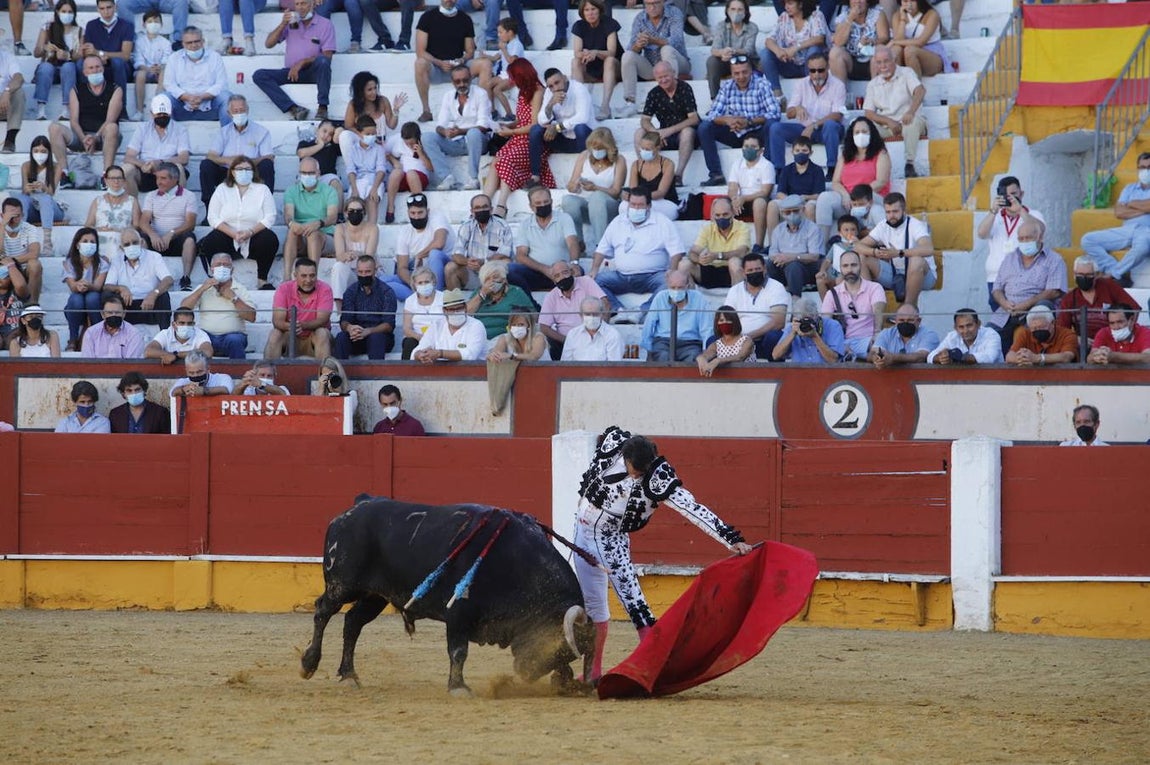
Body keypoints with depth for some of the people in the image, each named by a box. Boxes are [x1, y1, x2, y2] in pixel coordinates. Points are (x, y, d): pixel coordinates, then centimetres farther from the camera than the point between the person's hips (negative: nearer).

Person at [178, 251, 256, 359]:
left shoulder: (240, 289, 12)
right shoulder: (203, 288, 18)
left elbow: (251, 317, -1)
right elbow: (183, 308, 3)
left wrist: (233, 298, -7)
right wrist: (202, 289, -5)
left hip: (232, 333, -1)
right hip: (207, 334, 1)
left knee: (235, 340, -36)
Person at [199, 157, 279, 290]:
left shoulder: (262, 189, 10)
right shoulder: (222, 189, 11)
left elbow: (270, 218, -2)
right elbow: (213, 218, 0)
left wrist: (250, 232, -20)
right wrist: (233, 234, -16)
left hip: (254, 237, 0)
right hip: (227, 236, 0)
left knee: (270, 239, -31)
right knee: (208, 244, -29)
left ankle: (262, 279, -18)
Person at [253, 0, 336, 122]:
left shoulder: (325, 25, 1)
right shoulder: (290, 22, 13)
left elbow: (327, 56, -8)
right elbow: (268, 44, 7)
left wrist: (302, 62, -20)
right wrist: (283, 24, -6)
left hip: (314, 71, -4)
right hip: (291, 72, 4)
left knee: (322, 61, -37)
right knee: (259, 75, -20)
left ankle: (322, 107, -33)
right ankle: (294, 109, -35)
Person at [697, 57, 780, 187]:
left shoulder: (762, 85, -11)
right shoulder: (727, 87, 0)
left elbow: (775, 113, -21)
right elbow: (712, 114, -5)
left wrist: (749, 122, -33)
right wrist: (727, 120, -29)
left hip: (757, 133, -4)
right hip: (735, 134, 4)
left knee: (771, 124, -35)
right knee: (704, 127, -14)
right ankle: (716, 175, -16)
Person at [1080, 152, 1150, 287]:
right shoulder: (1130, 189, 22)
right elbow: (1118, 212, 6)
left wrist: (1131, 204, 4)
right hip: (1126, 230, 5)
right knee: (1087, 240, -14)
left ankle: (1112, 275, -25)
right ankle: (1121, 275, -25)